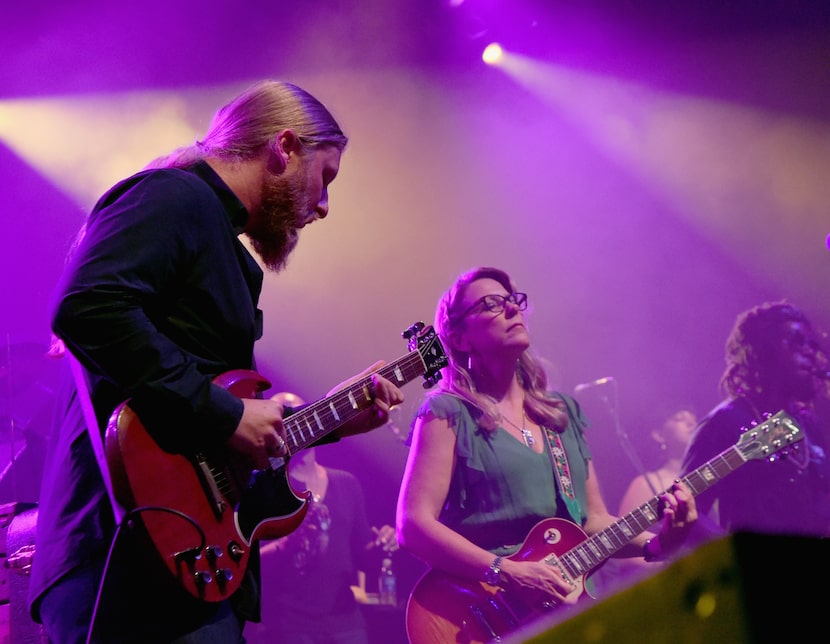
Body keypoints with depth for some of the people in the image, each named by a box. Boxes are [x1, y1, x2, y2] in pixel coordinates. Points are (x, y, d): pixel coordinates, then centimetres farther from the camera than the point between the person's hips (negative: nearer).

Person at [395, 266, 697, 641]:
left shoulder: (564, 411, 16)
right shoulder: (448, 413, -1)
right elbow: (413, 525, -9)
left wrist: (655, 544, 1)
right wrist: (509, 574, -18)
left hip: (573, 605, 5)